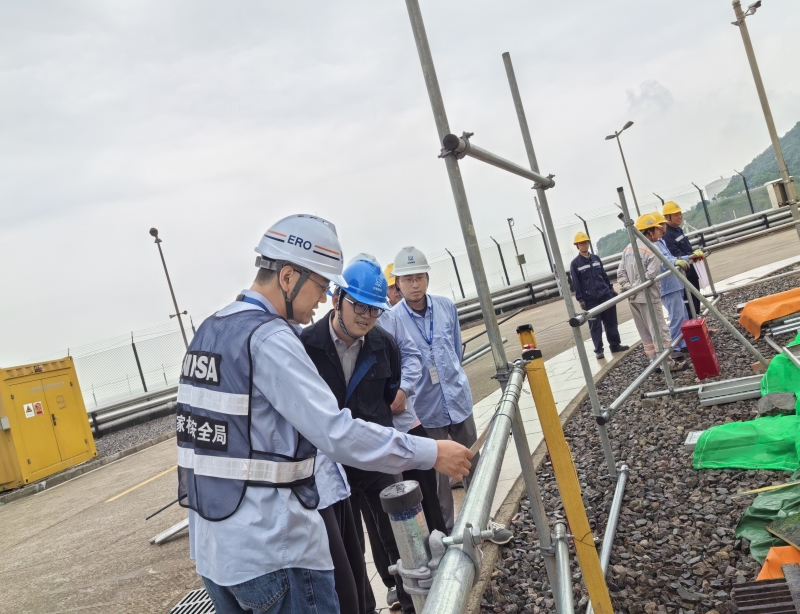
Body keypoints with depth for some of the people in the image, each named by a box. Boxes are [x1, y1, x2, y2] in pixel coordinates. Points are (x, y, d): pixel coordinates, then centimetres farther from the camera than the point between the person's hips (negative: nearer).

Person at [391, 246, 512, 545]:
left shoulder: (446, 306, -4)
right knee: (437, 473, 10)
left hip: (459, 399, 4)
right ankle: (447, 529, 27)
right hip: (425, 409, -4)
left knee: (472, 464, 17)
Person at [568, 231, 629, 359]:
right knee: (595, 326, -1)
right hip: (591, 300, -4)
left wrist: (611, 288, 14)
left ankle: (615, 345, 19)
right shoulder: (575, 264, -3)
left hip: (606, 296, 4)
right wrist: (580, 300, -9)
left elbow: (604, 275, 17)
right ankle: (598, 350, 7)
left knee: (611, 322, 9)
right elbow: (576, 284, -5)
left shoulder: (596, 258, 11)